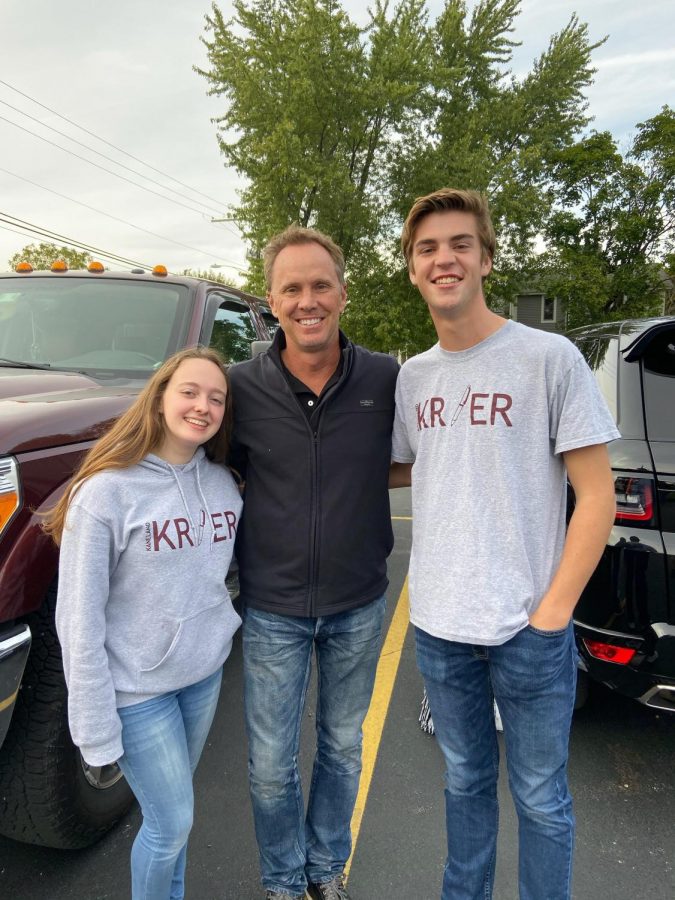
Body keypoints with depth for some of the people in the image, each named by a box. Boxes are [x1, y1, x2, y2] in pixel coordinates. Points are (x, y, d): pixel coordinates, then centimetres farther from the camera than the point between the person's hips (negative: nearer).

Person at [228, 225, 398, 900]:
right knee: (270, 766, 13)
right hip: (272, 610, -1)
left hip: (359, 604, 1)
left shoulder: (387, 380, -11)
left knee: (343, 748, 22)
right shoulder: (241, 387, -11)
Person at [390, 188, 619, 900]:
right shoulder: (412, 376, 5)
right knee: (466, 780, 24)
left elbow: (596, 495, -9)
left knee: (539, 799, 14)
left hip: (528, 628, -4)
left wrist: (553, 610, -13)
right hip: (438, 625, 5)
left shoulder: (549, 358, -9)